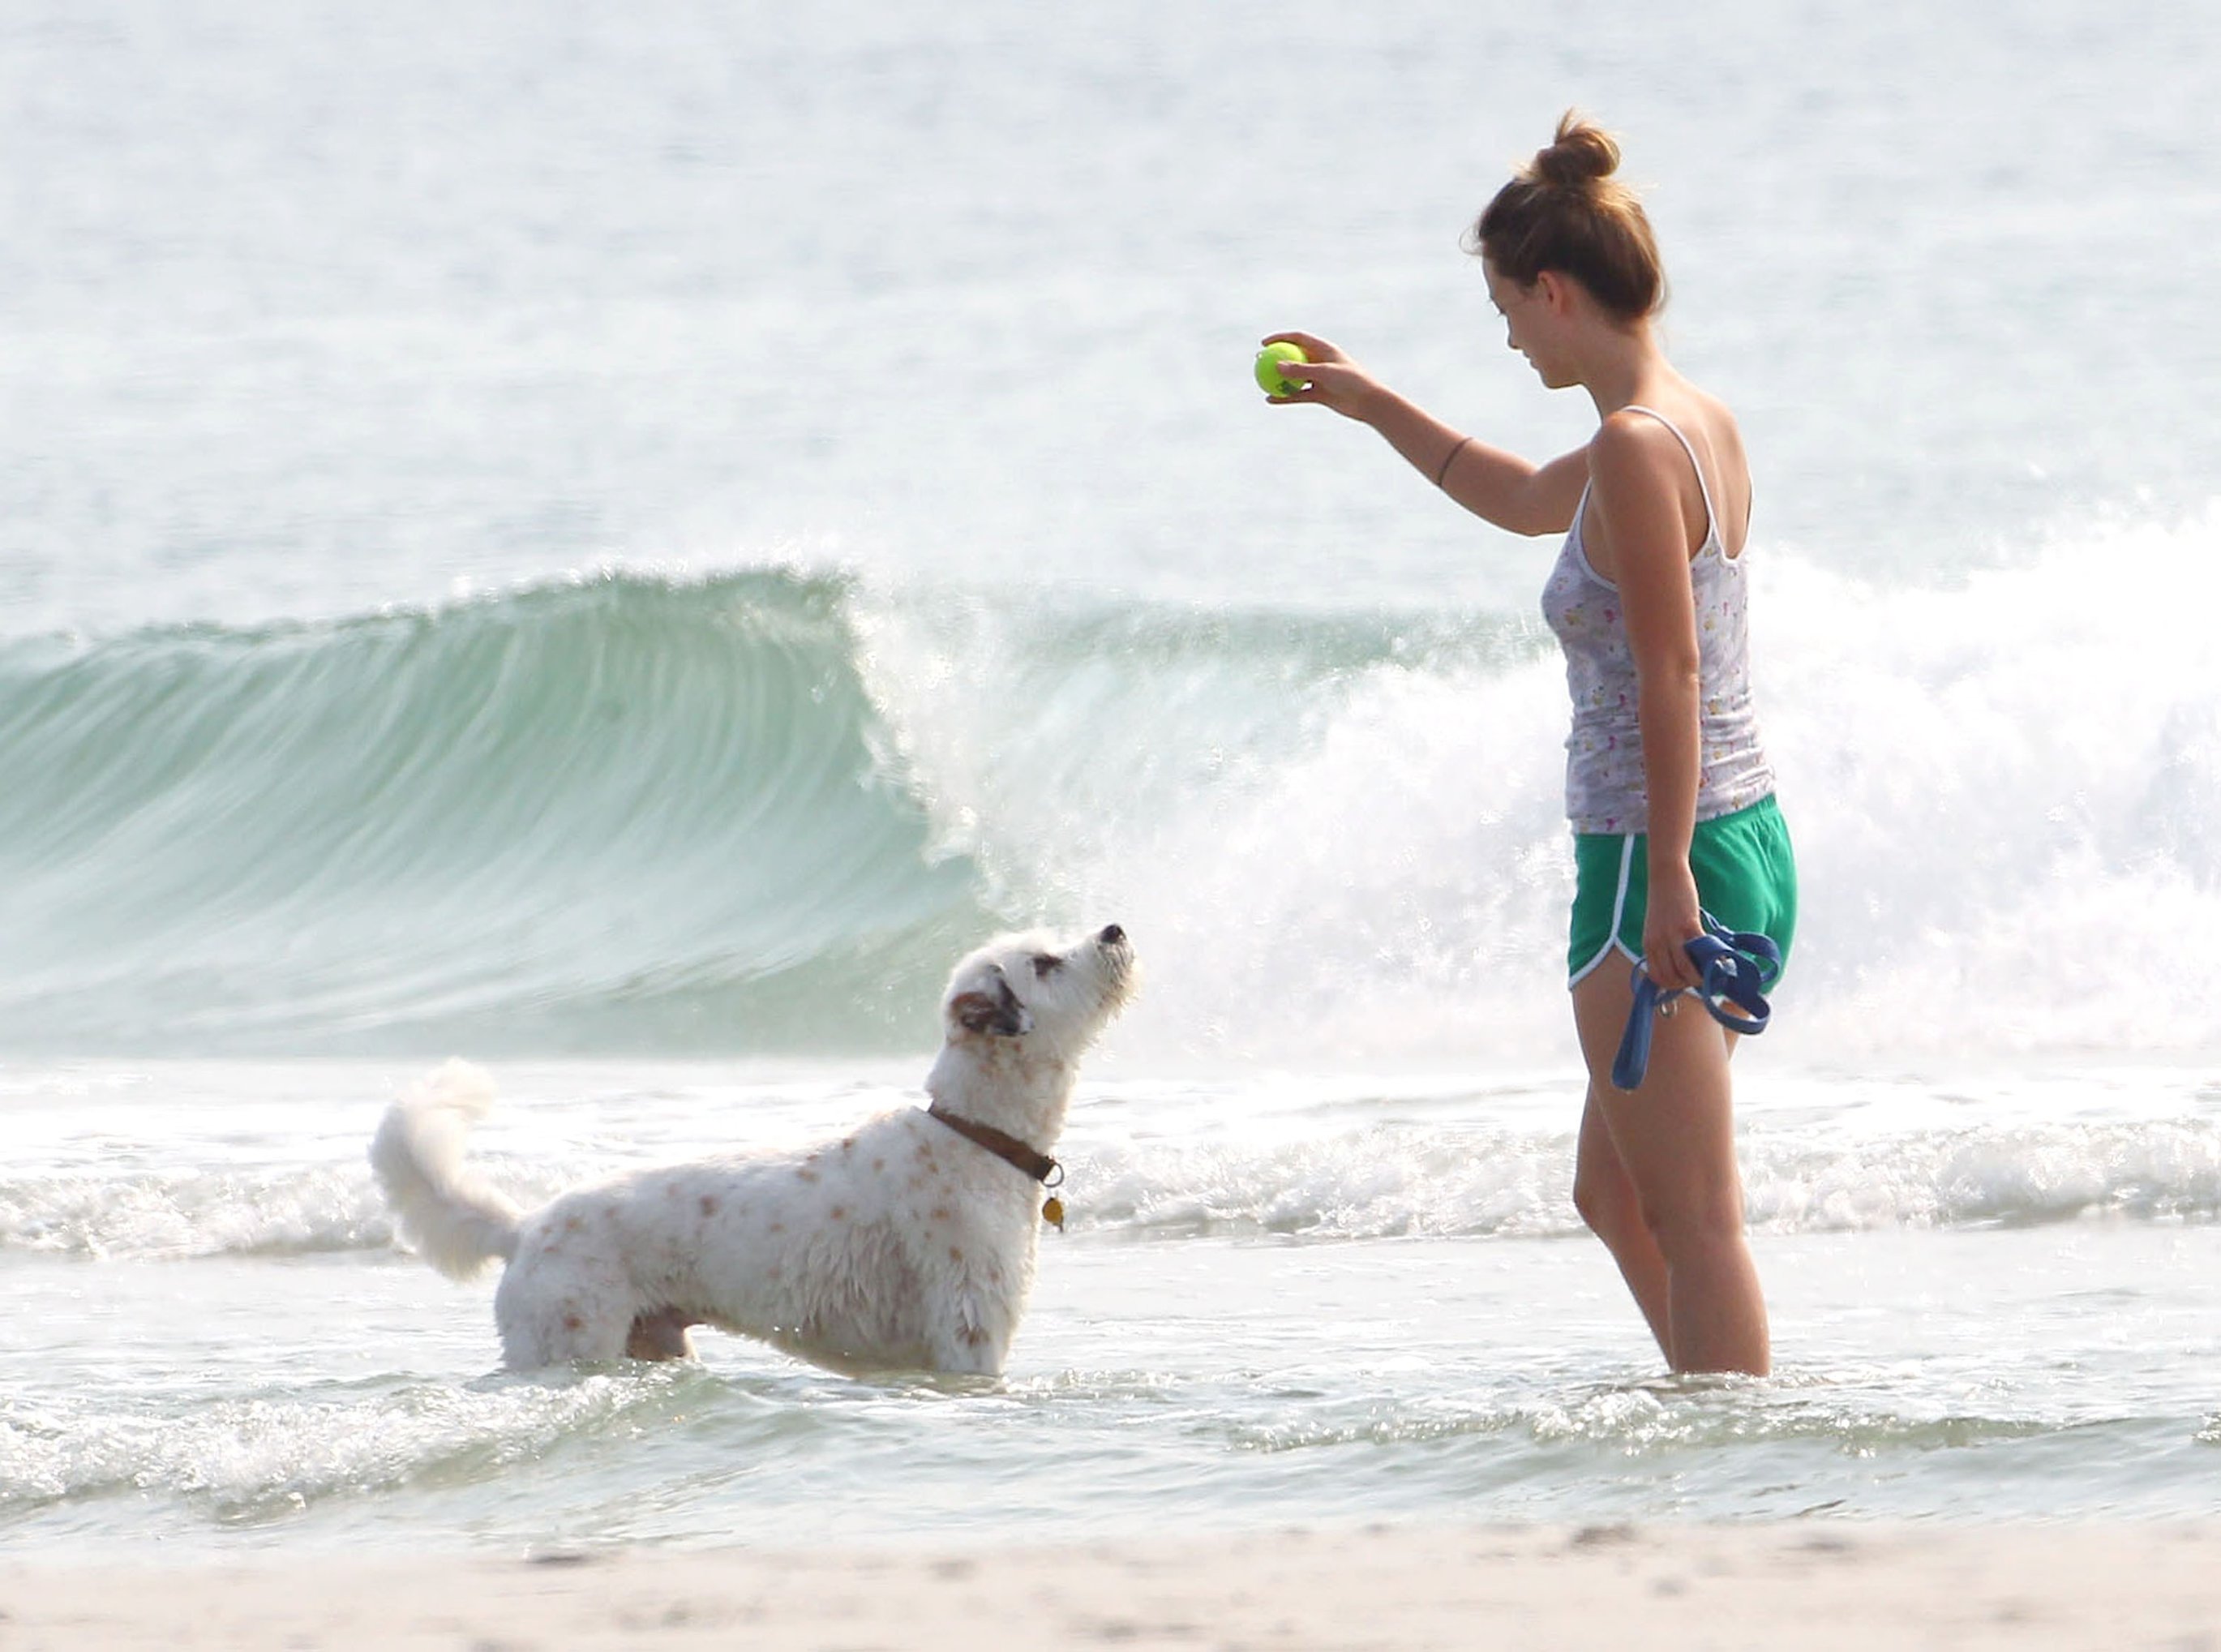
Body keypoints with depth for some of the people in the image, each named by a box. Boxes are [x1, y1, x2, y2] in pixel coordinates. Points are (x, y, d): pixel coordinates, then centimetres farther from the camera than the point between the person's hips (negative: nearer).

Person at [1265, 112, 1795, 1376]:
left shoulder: (1637, 448, -16)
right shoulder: (1703, 423, 13)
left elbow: (1670, 672, -22)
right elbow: (1525, 500, 32)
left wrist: (1668, 878, -23)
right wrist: (1373, 406, 38)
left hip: (1658, 859, -10)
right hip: (1752, 846, 10)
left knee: (1695, 1221, -7)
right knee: (1615, 1190, 20)